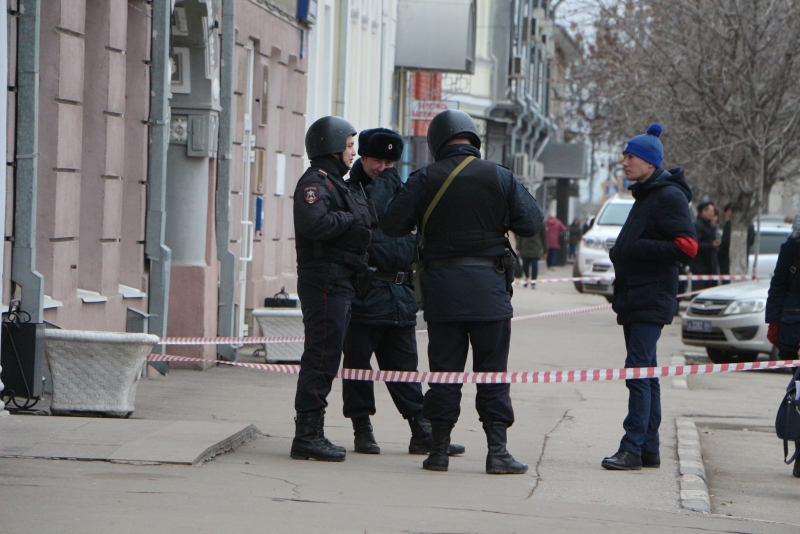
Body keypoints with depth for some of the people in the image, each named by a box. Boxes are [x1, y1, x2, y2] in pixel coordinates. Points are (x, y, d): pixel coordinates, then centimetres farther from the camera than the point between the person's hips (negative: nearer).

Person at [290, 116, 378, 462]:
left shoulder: (333, 183, 23)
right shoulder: (315, 183, -10)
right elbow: (313, 222, -27)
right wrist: (351, 220, -16)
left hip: (338, 281, 11)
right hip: (324, 280, -11)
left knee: (325, 358, 11)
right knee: (322, 356, -10)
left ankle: (311, 434, 15)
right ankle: (307, 435, -10)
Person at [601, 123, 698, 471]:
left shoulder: (669, 197, -11)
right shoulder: (645, 196, 20)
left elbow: (686, 246, -20)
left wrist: (636, 249, -19)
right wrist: (620, 254, 14)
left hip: (652, 301, -10)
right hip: (634, 298, 10)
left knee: (639, 371, -15)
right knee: (644, 374, 11)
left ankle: (632, 448, -18)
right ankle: (648, 449, 14)